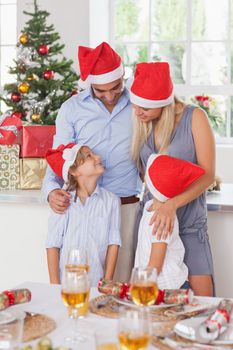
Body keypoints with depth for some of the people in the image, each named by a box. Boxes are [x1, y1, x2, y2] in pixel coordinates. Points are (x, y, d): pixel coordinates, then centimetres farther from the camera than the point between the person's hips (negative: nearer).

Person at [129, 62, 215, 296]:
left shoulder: (194, 118, -6)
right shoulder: (141, 124, 7)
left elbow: (207, 174, -12)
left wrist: (172, 204, -25)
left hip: (190, 222, -3)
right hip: (153, 216, 4)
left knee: (202, 298, -7)